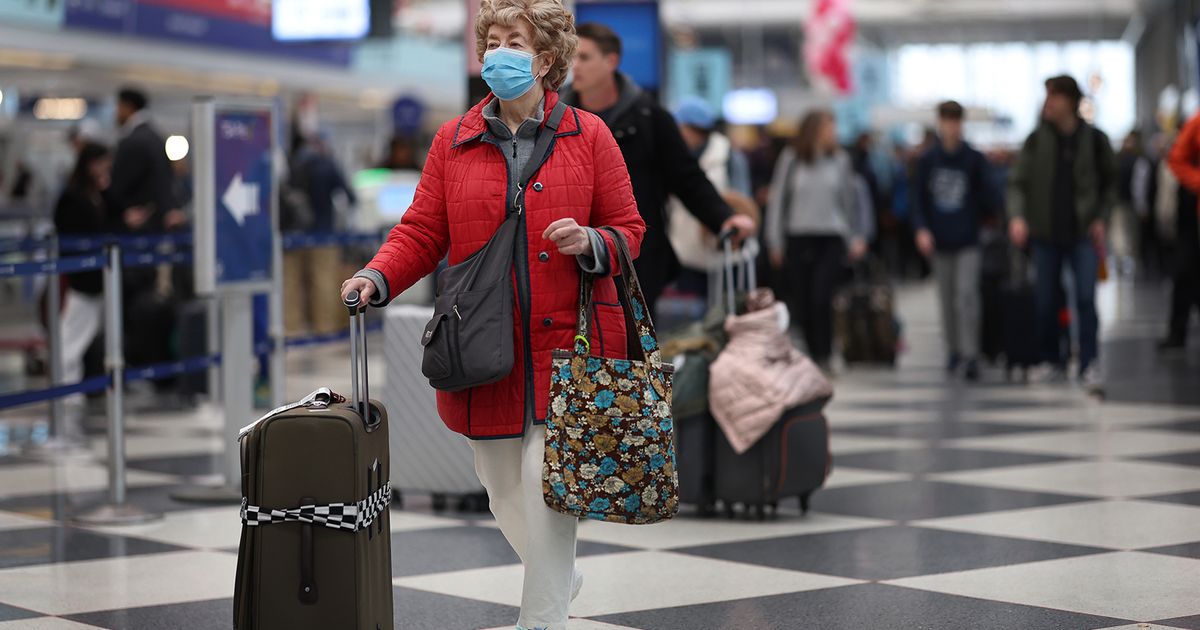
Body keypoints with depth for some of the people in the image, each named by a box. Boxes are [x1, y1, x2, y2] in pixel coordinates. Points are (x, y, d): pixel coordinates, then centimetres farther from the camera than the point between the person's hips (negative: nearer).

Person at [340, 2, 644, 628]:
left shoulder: (589, 136, 4)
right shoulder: (453, 141, 8)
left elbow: (629, 229, 8)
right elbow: (422, 232, 6)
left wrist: (592, 244, -14)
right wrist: (376, 278, -11)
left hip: (566, 346, -2)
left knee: (545, 479, -12)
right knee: (504, 489, 9)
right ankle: (560, 577, 37)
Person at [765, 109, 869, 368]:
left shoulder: (840, 160, 6)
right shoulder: (791, 159, 1)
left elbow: (850, 199, 12)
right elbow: (778, 199, 5)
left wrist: (856, 237, 9)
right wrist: (775, 242, 4)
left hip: (831, 239, 0)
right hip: (798, 238, 0)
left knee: (821, 299, -11)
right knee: (800, 301, 2)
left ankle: (823, 356, -4)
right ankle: (805, 354, 14)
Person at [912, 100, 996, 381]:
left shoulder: (975, 159, 0)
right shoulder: (927, 161, 4)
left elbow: (987, 200, 4)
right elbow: (918, 199, 6)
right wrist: (922, 229, -7)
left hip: (968, 242, -3)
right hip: (939, 242, 3)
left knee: (967, 294, -14)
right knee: (947, 299, 10)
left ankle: (971, 354, -15)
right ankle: (954, 349, 23)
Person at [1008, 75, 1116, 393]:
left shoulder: (1094, 139, 0)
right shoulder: (1037, 140, 1)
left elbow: (1110, 183, 10)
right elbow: (1018, 182, -1)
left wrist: (1101, 219, -1)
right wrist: (1017, 216, -17)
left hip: (1083, 235, -2)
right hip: (1046, 234, 2)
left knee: (1086, 298, -13)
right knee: (1046, 303, 5)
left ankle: (1090, 365, -11)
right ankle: (1054, 361, 21)